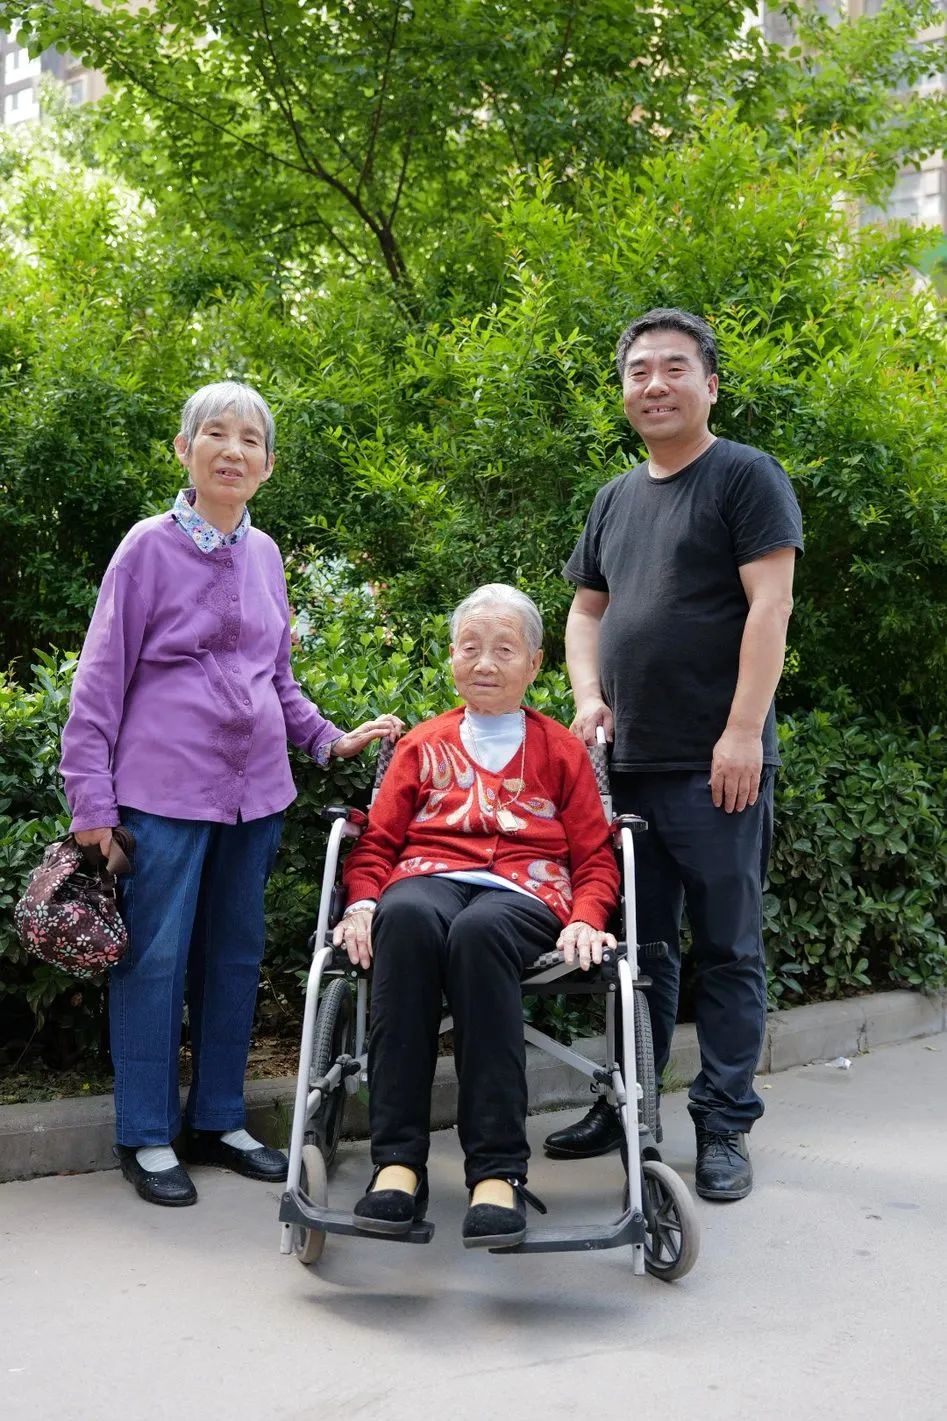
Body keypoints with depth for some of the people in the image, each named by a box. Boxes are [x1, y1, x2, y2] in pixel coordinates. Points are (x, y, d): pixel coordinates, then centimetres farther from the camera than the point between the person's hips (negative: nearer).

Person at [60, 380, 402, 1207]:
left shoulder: (264, 554, 10)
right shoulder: (151, 546, -5)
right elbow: (101, 681, -5)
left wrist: (330, 741, 11)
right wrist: (92, 801, -10)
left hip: (254, 786, 6)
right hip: (166, 787, -5)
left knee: (237, 954, 12)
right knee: (156, 958, 1)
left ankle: (219, 1120, 27)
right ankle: (146, 1137, 16)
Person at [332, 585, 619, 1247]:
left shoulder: (560, 750, 22)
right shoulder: (422, 745, 27)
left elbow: (596, 858, 16)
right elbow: (376, 843, 20)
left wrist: (586, 921, -5)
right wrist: (362, 903, -2)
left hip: (524, 891, -1)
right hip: (429, 877, 2)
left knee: (479, 930, -40)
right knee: (405, 917, -38)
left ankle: (498, 1170, -38)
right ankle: (398, 1159, -37)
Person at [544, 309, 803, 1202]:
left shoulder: (746, 477, -2)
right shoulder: (617, 498, 17)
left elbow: (769, 604, -11)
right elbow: (587, 608, 22)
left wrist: (743, 733, -17)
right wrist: (589, 695, 4)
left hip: (717, 766, -6)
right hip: (629, 762, 6)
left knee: (727, 950, 3)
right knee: (636, 943, 13)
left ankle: (723, 1126, 14)